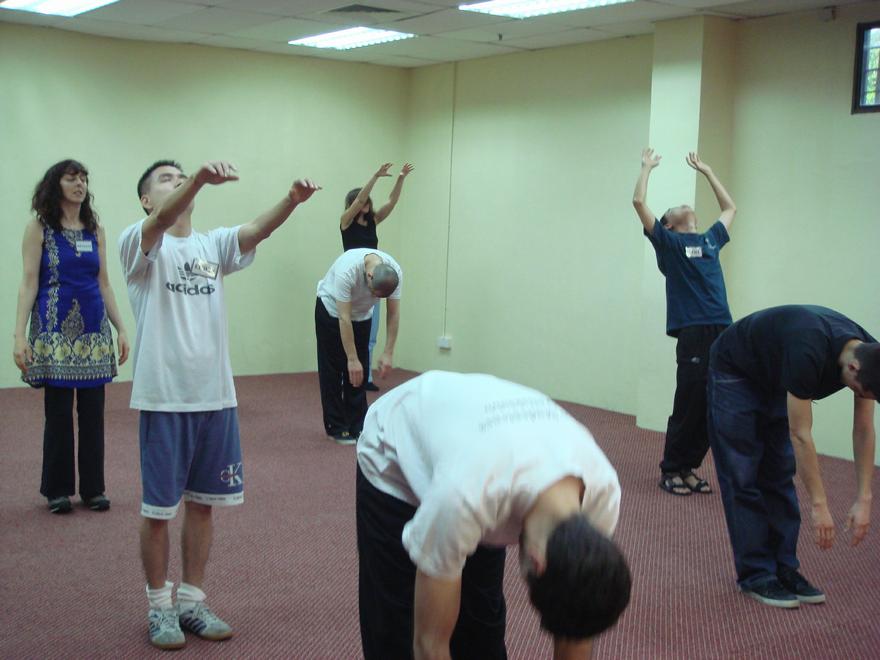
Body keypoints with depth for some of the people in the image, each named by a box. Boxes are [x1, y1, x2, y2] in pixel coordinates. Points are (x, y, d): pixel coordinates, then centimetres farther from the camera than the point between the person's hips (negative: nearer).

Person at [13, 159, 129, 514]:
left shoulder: (95, 230, 11)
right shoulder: (39, 228, 0)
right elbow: (29, 282, -5)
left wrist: (121, 328, 9)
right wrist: (19, 335, -12)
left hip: (94, 330, 4)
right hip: (55, 329, -4)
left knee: (93, 411, 5)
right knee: (58, 411, 0)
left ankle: (93, 487, 15)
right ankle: (57, 489, 13)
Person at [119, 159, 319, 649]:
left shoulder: (213, 245, 8)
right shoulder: (139, 245, -4)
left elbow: (255, 232, -11)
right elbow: (160, 223, -26)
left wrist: (292, 200, -32)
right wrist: (200, 178, -45)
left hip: (216, 396, 4)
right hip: (164, 398, -4)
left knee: (203, 503, 14)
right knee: (159, 509, 5)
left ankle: (192, 601, 28)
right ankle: (160, 606, 23)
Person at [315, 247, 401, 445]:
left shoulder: (395, 272, -28)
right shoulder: (347, 269, -42)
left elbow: (393, 313, -19)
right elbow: (344, 318, -38)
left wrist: (388, 353, -22)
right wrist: (352, 359, -36)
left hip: (362, 314, 4)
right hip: (331, 310, -4)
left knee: (357, 372, 3)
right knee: (333, 370, -3)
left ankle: (358, 426, 9)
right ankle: (336, 427, 4)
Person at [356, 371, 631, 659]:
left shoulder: (601, 489, -31)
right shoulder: (463, 496, -49)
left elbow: (575, 629, -17)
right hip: (393, 456, -4)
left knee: (482, 617, 3)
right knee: (398, 625, -5)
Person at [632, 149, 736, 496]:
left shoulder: (711, 239, 23)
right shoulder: (668, 242, 8)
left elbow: (730, 207, 39)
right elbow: (639, 202, 1)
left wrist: (706, 171, 40)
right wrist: (647, 167, 15)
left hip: (724, 332, 5)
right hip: (693, 333, -5)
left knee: (712, 409, 6)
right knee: (689, 405, -4)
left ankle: (688, 468, 18)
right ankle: (670, 470, 9)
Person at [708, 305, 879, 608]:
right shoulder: (809, 354, -42)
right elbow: (801, 435, -34)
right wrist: (819, 505, -31)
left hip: (774, 378, 7)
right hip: (735, 373, -7)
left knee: (779, 477, 5)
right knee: (743, 478, -8)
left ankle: (784, 569, 11)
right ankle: (756, 575, -1)